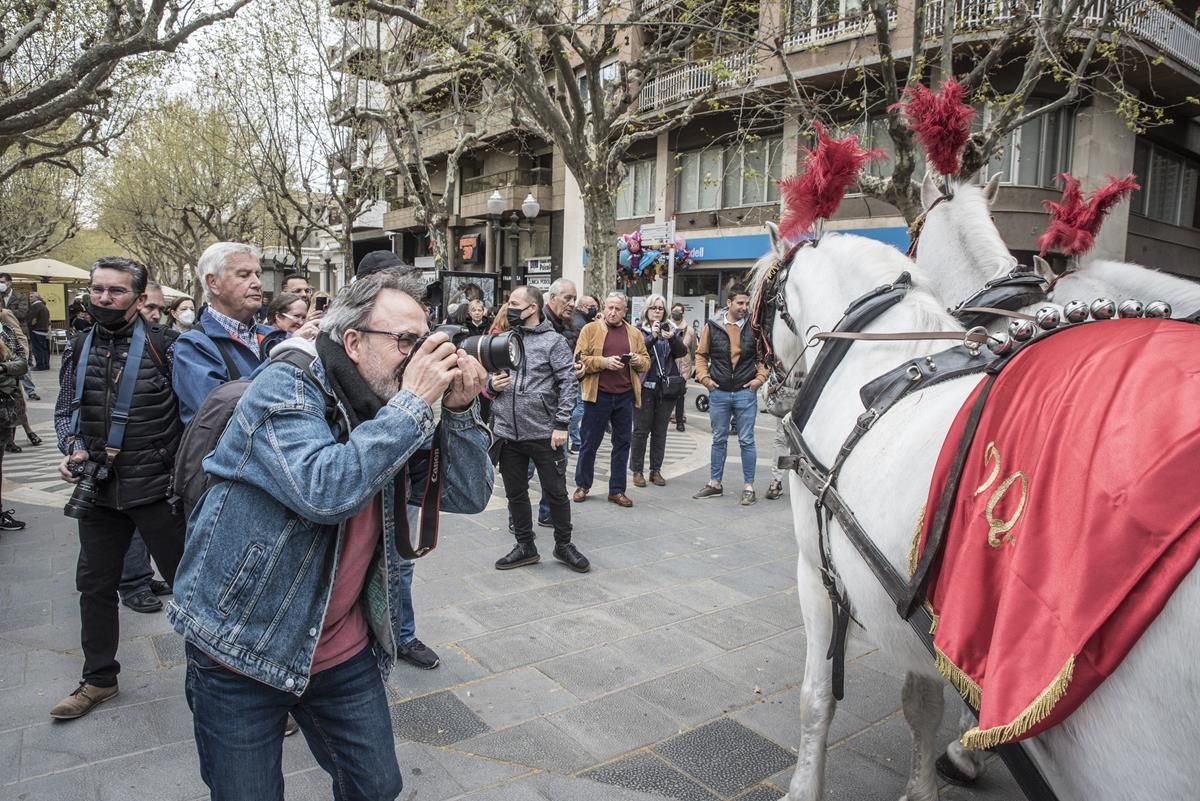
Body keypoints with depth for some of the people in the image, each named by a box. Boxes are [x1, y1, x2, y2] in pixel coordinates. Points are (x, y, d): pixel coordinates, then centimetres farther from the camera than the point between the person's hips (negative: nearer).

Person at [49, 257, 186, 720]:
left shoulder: (162, 346, -10)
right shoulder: (79, 349, 6)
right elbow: (65, 410, 15)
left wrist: (183, 466, -12)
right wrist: (71, 448, -3)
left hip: (155, 486, -5)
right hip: (97, 488, 6)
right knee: (95, 585, 16)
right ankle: (99, 679, 34)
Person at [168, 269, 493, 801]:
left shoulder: (400, 410, 0)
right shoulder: (286, 386, -19)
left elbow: (470, 495, -3)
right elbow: (324, 489, -35)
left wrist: (459, 408, -16)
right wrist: (413, 403, -29)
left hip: (343, 651, 6)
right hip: (241, 647, -5)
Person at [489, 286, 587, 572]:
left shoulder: (553, 341, -4)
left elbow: (568, 384, -8)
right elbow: (486, 377, 20)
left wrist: (561, 424, -14)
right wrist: (491, 384, -4)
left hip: (544, 433, -5)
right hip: (507, 433, 5)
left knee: (556, 492, 6)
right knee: (515, 493, 13)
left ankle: (563, 545, 24)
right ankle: (525, 546, 28)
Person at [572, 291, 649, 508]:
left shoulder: (635, 334, 11)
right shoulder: (590, 329, 0)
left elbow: (646, 362, 16)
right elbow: (580, 359, -7)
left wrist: (639, 360, -6)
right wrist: (604, 362, -19)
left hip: (625, 396, 3)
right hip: (598, 395, -3)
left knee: (622, 443, 8)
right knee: (590, 442, 6)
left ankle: (617, 490, 19)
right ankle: (582, 485, 23)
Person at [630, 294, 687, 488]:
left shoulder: (672, 330, 10)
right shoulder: (639, 331, 2)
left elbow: (682, 352, -4)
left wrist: (672, 338, -21)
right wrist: (652, 337, -27)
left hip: (666, 387, 3)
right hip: (645, 386, -3)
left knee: (660, 431, 8)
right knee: (641, 430, 1)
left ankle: (656, 470, 16)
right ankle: (637, 471, 9)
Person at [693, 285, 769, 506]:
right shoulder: (712, 326, -1)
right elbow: (701, 354, 9)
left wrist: (760, 377, -3)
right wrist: (704, 377, -2)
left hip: (745, 392, -1)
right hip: (718, 392, 1)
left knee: (746, 441, 3)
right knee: (719, 439, 12)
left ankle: (748, 487, 13)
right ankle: (714, 483, 23)